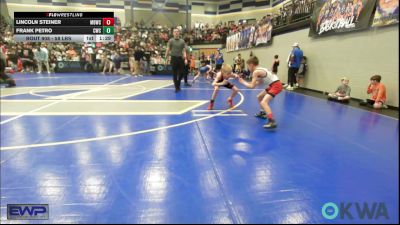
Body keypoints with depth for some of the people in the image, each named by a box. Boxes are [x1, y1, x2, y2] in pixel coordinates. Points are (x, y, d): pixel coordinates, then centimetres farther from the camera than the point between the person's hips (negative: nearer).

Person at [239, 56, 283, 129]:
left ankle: (272, 122, -32)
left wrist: (243, 82, -1)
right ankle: (263, 113, 42)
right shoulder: (261, 69, 14)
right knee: (259, 97, 24)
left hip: (276, 85, -10)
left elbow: (252, 86, -14)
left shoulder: (256, 72, -14)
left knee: (263, 102, -23)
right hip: (273, 84, 10)